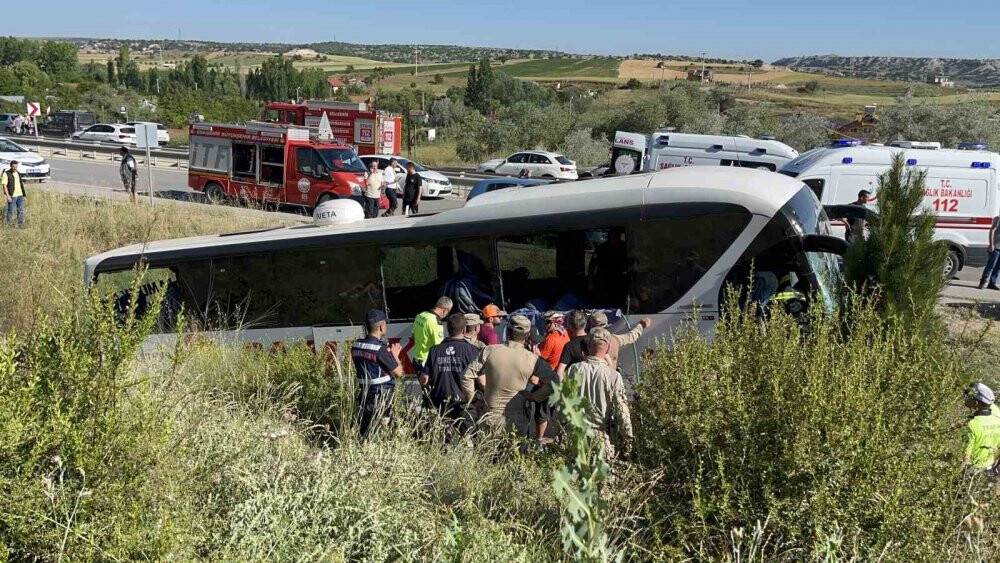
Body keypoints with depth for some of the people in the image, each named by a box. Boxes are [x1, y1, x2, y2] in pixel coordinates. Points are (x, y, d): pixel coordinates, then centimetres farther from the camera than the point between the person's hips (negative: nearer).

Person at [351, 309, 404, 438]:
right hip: (382, 395, -7)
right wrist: (395, 356, 4)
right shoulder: (380, 349, -20)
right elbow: (398, 373, -13)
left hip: (363, 393, 7)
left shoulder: (356, 346, 2)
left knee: (363, 430, 15)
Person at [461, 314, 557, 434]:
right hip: (516, 422, -1)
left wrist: (471, 400, 8)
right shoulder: (532, 359, -9)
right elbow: (554, 380, -1)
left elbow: (467, 377, -5)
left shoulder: (489, 351, -7)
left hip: (490, 419, 1)